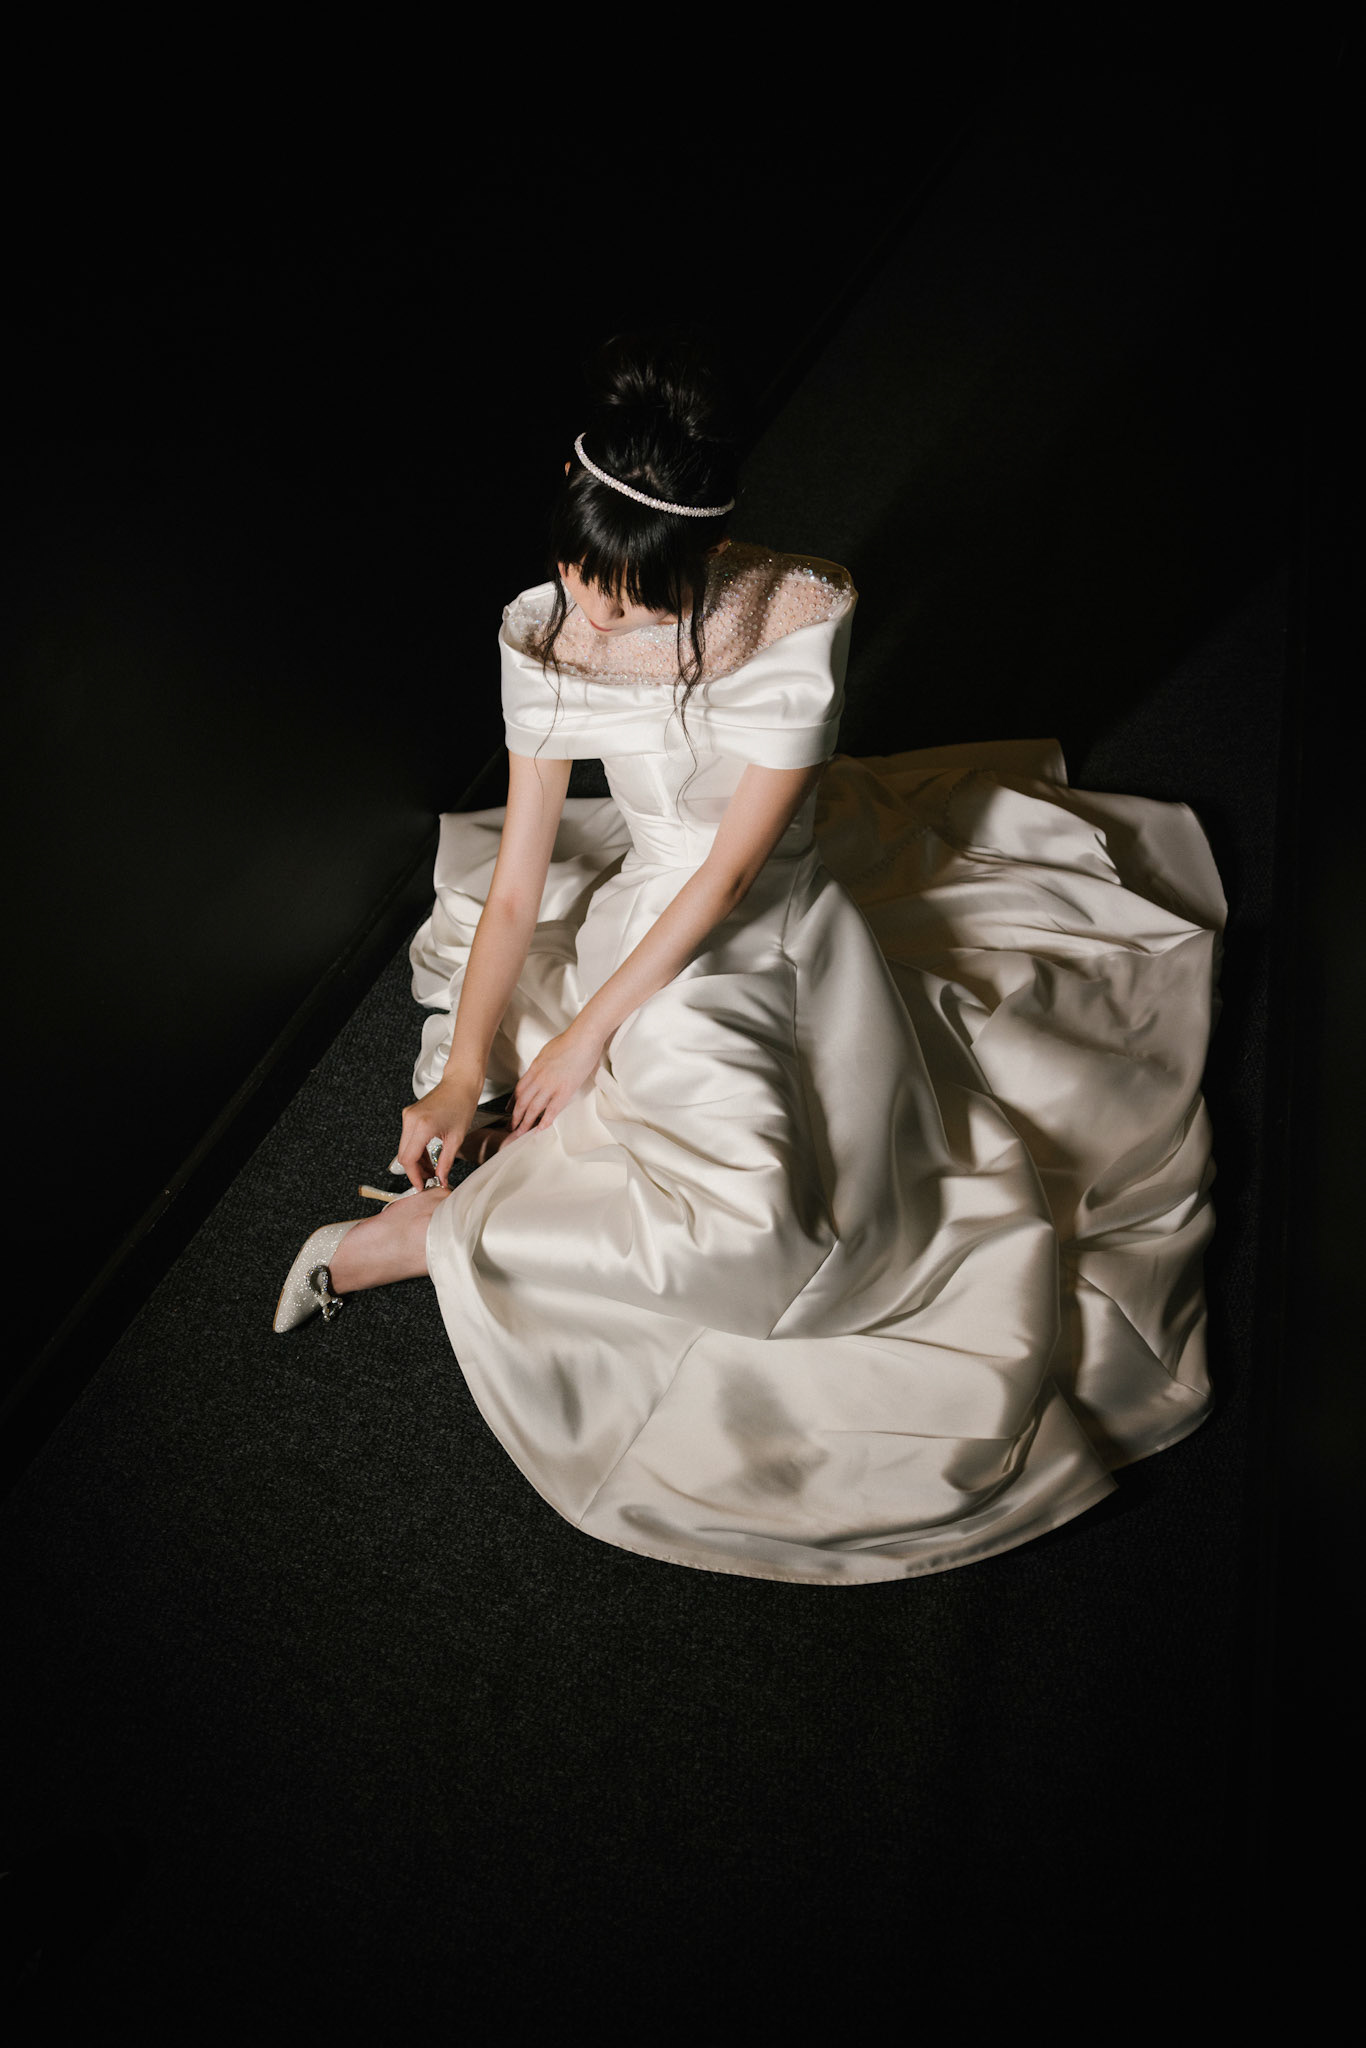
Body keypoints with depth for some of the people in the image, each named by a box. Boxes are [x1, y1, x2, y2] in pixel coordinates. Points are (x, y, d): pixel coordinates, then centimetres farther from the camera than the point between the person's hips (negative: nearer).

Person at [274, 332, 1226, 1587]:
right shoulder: (548, 637, -13)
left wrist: (591, 1029, -17)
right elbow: (519, 876, -10)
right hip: (648, 910, -2)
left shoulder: (796, 616, -21)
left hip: (780, 934, 2)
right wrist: (460, 1073, -13)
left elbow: (732, 867, -19)